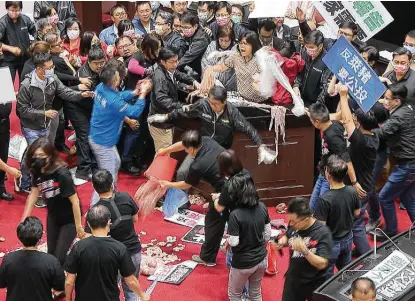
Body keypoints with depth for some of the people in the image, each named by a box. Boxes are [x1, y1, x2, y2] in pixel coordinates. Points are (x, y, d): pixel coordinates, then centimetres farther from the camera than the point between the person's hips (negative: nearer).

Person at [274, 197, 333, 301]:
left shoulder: (322, 233, -25)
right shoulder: (294, 225, -10)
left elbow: (322, 264, -26)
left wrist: (305, 250, -40)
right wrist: (281, 242, -10)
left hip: (315, 285, -4)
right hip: (292, 280, 4)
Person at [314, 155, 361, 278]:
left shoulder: (325, 199, -32)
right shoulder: (352, 192, -16)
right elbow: (357, 213, 1)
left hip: (331, 243, -5)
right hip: (347, 239, 5)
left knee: (327, 277, 15)